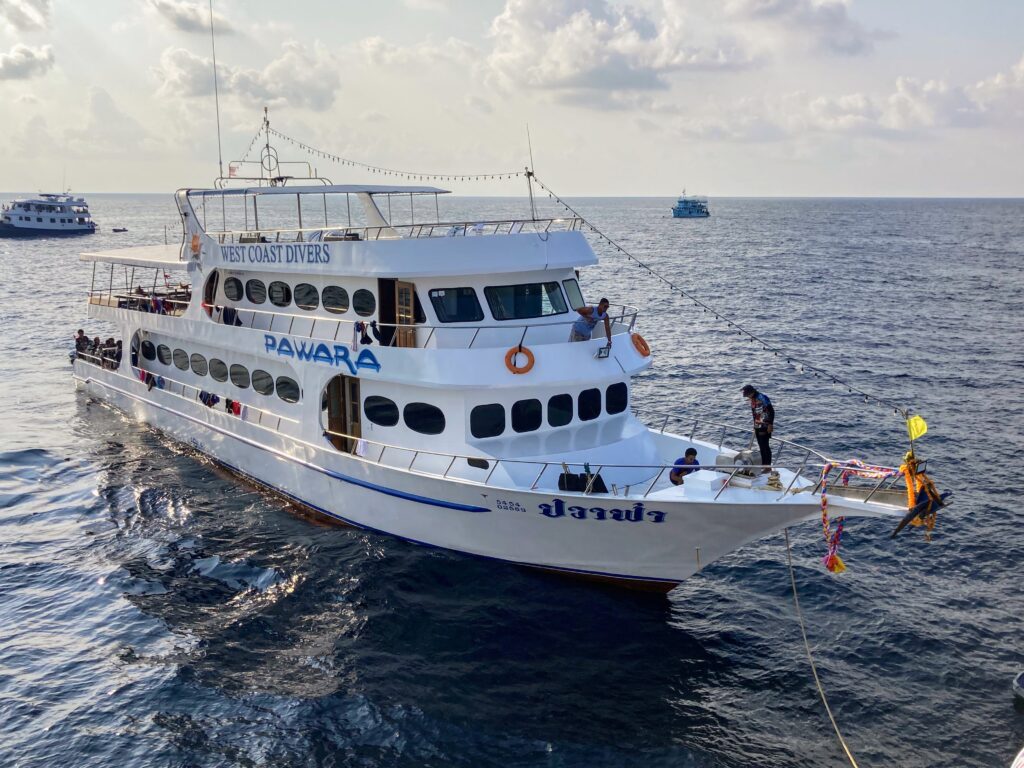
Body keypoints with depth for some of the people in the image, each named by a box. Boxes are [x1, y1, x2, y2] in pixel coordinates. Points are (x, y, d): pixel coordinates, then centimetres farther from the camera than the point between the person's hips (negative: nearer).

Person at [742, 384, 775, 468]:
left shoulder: (763, 398, -15)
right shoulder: (752, 400, 10)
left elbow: (772, 411, -15)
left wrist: (770, 424, -17)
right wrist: (755, 426, 20)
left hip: (765, 427, -8)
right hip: (757, 427, 8)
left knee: (765, 446, -5)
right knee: (761, 446, 11)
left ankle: (768, 466, -1)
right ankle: (763, 464, 18)